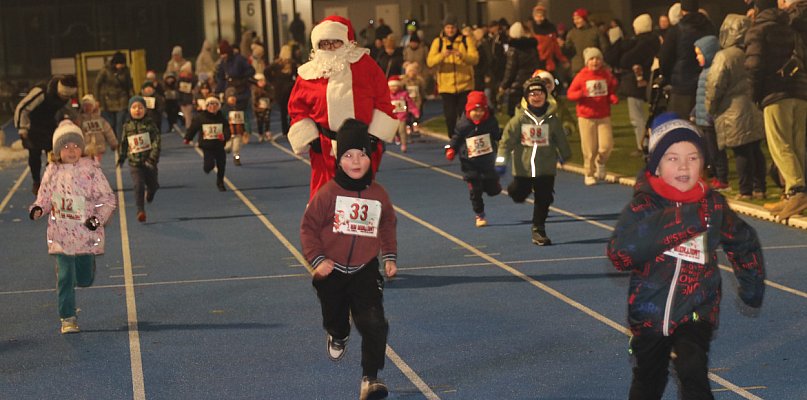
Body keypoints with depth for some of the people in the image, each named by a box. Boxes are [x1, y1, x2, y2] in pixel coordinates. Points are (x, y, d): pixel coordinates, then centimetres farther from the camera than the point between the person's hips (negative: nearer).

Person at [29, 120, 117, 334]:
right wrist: (38, 208, -8)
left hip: (86, 234, -1)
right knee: (65, 277, -2)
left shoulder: (91, 169, -6)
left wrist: (98, 218, -17)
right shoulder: (52, 171, 2)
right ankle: (68, 318, 8)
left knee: (84, 279, 7)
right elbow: (44, 197, 14)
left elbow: (108, 199, -2)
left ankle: (85, 264, 43)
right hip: (61, 234, 1)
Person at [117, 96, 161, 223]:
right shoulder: (127, 126, 2)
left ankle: (149, 193, 52)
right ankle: (141, 211, -8)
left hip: (149, 161, 0)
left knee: (153, 185, 16)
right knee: (138, 185, -13)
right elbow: (123, 143, 14)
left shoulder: (150, 124, -6)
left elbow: (157, 141, -12)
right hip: (134, 162, 0)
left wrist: (153, 158, -21)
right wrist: (121, 157, 18)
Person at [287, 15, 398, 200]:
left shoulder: (365, 64, -1)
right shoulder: (310, 72, 1)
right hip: (325, 148, 0)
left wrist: (375, 136, -3)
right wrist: (310, 139, -2)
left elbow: (382, 100, 0)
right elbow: (297, 108, 6)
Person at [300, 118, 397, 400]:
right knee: (335, 318, 21)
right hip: (332, 271, 0)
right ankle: (338, 337, 59)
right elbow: (308, 227, -7)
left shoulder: (378, 195, -4)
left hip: (366, 271, 0)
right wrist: (316, 259, -14)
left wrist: (390, 257, 9)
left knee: (374, 324, -16)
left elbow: (387, 226, 14)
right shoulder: (328, 193, -13)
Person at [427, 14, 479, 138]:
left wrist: (462, 55, -28)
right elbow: (430, 62, -6)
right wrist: (442, 55, -25)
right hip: (446, 87, 1)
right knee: (450, 117, 2)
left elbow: (475, 58, -8)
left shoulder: (466, 40, 4)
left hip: (464, 86, -1)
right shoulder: (438, 42, 5)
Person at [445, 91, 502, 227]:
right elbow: (456, 138, 0)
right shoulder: (463, 124, -10)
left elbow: (498, 136, 8)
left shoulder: (491, 122, -6)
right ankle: (479, 215, 17)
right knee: (475, 190, 0)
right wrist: (451, 149, -13)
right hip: (470, 164, -1)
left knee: (493, 190, 8)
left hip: (487, 162, 1)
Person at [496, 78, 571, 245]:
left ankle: (538, 231, 13)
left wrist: (564, 156, 24)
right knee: (519, 195, 7)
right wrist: (501, 160, -13)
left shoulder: (551, 118, -1)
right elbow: (507, 139, -7)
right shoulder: (520, 118, -7)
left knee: (544, 199, 1)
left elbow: (560, 139, 12)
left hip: (546, 167, 1)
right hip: (523, 167, -1)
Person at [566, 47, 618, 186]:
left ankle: (600, 163, 22)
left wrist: (614, 98, -7)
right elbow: (570, 94, -1)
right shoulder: (581, 76, -2)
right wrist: (581, 93, -20)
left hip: (604, 116, 2)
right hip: (586, 117, -2)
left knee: (606, 145, -9)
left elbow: (612, 91, 15)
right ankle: (589, 174, 15)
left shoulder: (607, 75, 5)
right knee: (589, 148, -1)